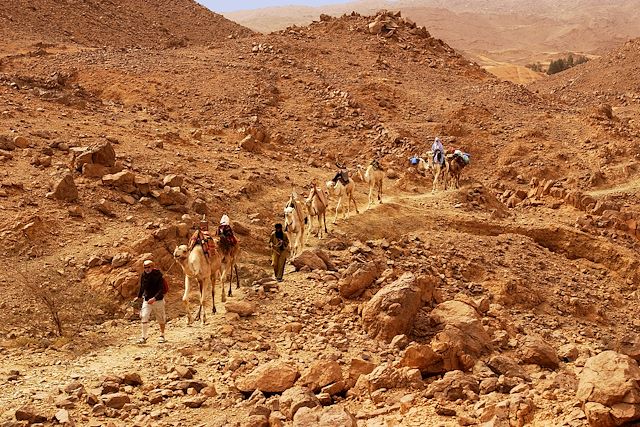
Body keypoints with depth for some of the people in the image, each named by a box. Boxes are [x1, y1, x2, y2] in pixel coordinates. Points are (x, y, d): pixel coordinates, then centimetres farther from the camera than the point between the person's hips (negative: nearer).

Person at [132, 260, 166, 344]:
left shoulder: (158, 276, -15)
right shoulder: (143, 276, 1)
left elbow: (162, 290, -19)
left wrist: (154, 298, -28)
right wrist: (139, 297, 16)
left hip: (158, 300, -3)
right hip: (146, 300, 3)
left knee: (161, 319, 9)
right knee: (144, 318, -11)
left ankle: (162, 335, 28)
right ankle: (144, 337, -7)